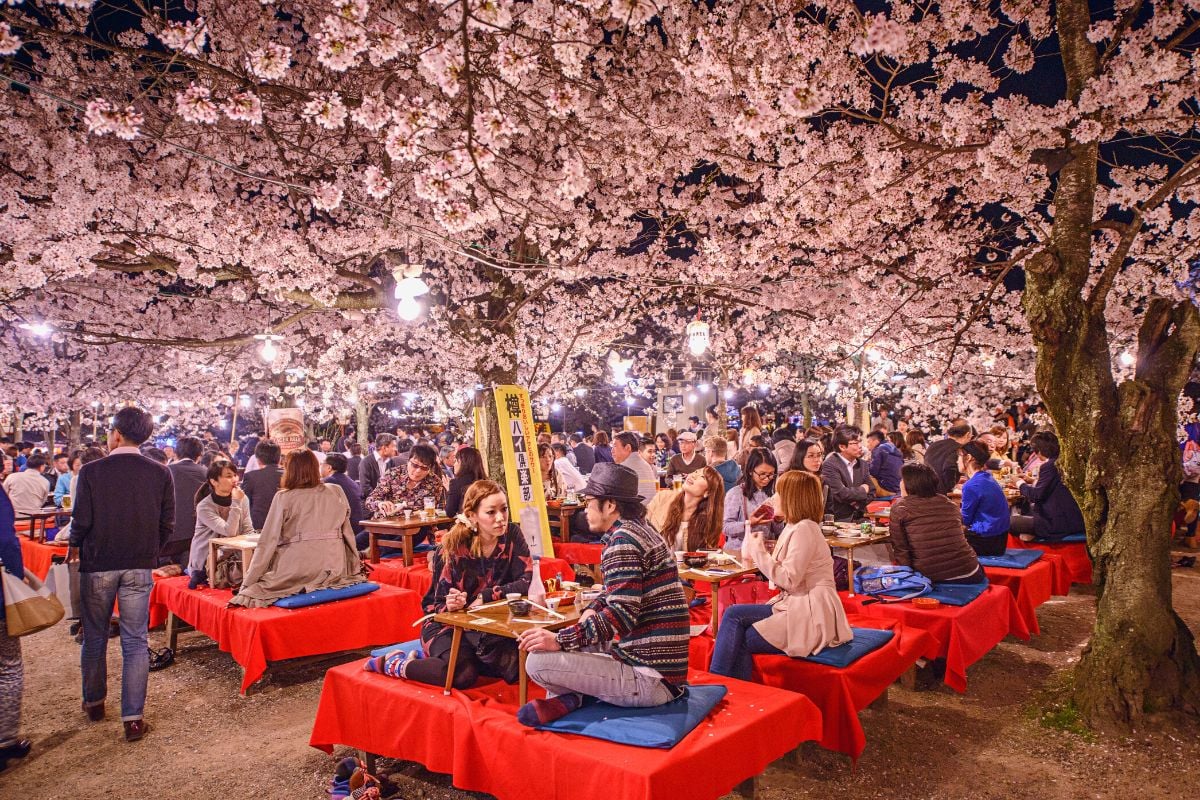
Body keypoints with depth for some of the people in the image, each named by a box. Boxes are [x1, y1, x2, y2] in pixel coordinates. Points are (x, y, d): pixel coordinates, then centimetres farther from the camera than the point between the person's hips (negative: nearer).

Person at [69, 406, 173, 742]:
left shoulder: (91, 471, -10)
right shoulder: (160, 473, -5)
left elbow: (81, 520, -9)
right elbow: (167, 523, -2)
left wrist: (74, 546, 12)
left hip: (97, 564, -1)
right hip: (140, 567, 1)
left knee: (94, 637, 18)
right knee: (135, 641, 5)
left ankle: (94, 702, 34)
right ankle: (133, 718, 5)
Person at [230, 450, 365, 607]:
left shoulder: (283, 498, -2)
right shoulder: (337, 492, 6)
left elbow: (268, 542, -3)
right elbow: (347, 532, 10)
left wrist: (247, 583, 0)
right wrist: (355, 569, 19)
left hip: (298, 572, -4)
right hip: (334, 568, 4)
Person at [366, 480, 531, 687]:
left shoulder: (512, 535, -9)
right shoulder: (453, 547, -17)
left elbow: (527, 582, -15)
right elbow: (440, 606, -14)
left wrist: (485, 596, -22)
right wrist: (451, 605, -37)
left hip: (492, 623, 4)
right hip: (446, 624, -4)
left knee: (517, 666, -24)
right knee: (463, 675, -32)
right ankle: (395, 665, -7)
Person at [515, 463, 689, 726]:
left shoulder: (624, 539, -17)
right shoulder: (640, 529, 14)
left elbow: (622, 615, -25)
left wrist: (560, 640, -21)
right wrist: (591, 611, 7)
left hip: (650, 681, -11)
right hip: (665, 669, 11)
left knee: (537, 662, -19)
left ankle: (569, 697, 5)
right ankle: (567, 695, 8)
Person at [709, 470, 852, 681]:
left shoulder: (804, 529, -15)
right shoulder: (795, 527, 15)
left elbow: (788, 579, -20)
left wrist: (758, 551, -10)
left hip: (811, 613, -9)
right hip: (796, 605, 9)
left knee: (735, 615, -13)